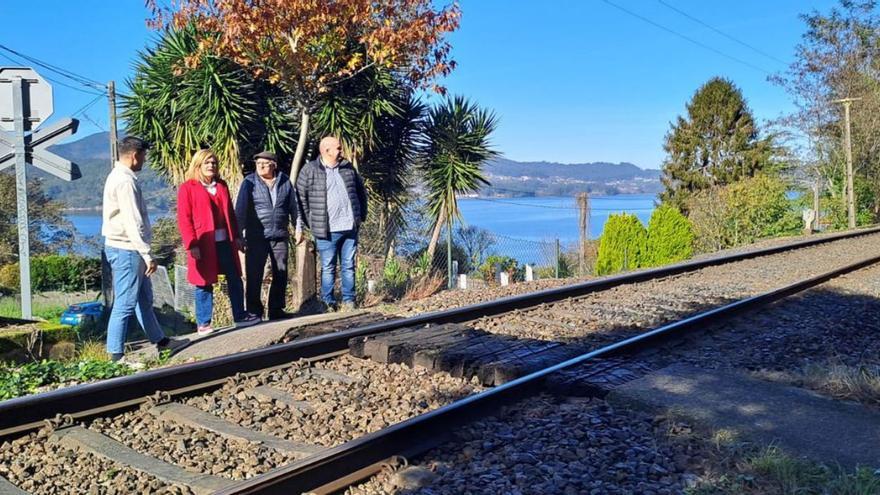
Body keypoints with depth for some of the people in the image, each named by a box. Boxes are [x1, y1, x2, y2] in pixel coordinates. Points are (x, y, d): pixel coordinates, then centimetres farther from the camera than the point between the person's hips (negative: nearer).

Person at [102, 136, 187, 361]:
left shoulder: (118, 177, 15)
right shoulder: (125, 182, -17)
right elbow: (133, 223, -23)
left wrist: (144, 254, 19)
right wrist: (147, 255, -22)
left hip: (126, 249, 11)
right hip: (127, 250, -11)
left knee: (144, 299, 19)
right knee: (125, 305, -5)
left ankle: (161, 341, 31)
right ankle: (115, 356, 1)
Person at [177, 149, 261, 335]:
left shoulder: (221, 186, 14)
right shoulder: (187, 188, -4)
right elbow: (184, 219, -8)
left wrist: (236, 236, 9)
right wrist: (192, 244, -15)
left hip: (225, 242, 6)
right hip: (203, 244, -5)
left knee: (235, 280, 10)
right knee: (204, 284, 3)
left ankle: (240, 317, 22)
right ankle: (203, 324, 14)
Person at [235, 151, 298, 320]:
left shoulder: (285, 181, 4)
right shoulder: (250, 182, -3)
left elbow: (293, 206, 12)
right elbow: (240, 209, -6)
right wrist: (239, 233, -11)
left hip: (280, 236, 3)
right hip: (256, 237, -3)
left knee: (281, 275, 9)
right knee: (254, 276, 0)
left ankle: (276, 309, 22)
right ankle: (254, 312, 9)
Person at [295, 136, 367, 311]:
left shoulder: (348, 168, 9)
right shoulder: (310, 170, -4)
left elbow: (361, 191, 21)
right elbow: (300, 198, -4)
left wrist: (362, 215, 17)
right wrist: (301, 226, -6)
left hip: (350, 228, 4)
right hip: (326, 230, -4)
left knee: (349, 266, 9)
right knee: (328, 268, 3)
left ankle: (349, 301, 18)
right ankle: (328, 304, 12)